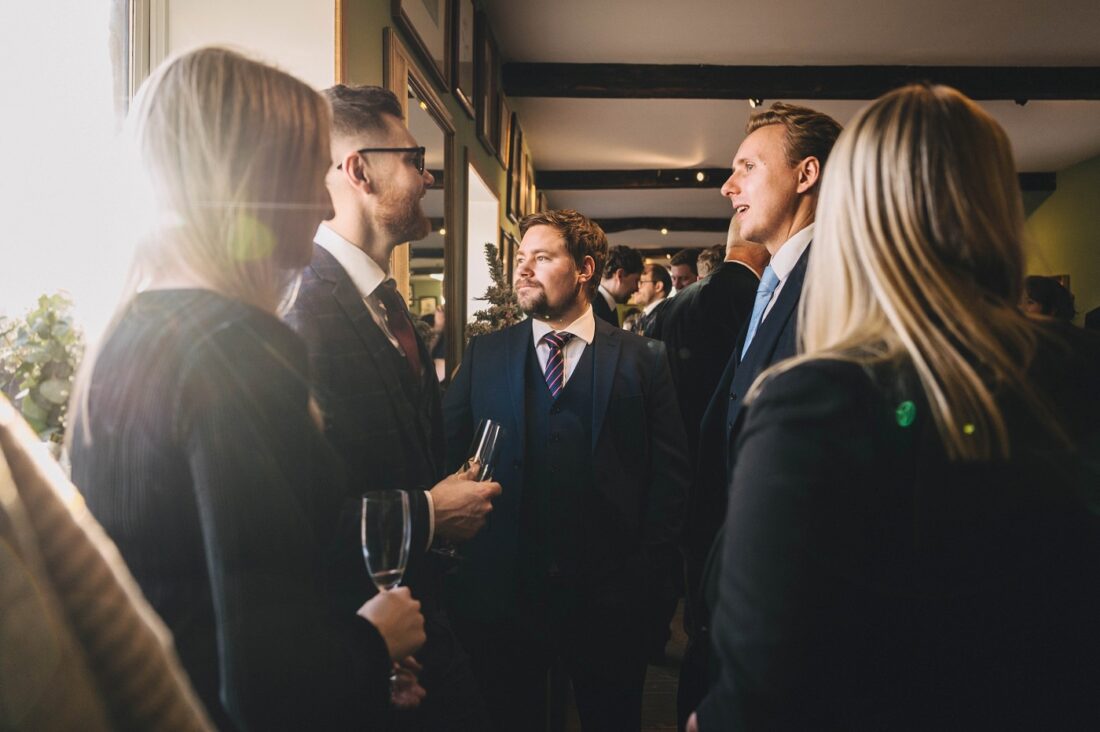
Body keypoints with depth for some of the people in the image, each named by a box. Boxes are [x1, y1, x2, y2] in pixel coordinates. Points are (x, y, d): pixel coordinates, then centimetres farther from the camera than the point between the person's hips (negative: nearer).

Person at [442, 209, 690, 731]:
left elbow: (670, 469, -1)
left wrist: (646, 562, -7)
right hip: (500, 591, 1)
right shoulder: (483, 355, 6)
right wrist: (463, 556, -7)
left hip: (608, 593, -1)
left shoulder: (643, 360, 1)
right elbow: (446, 451, 2)